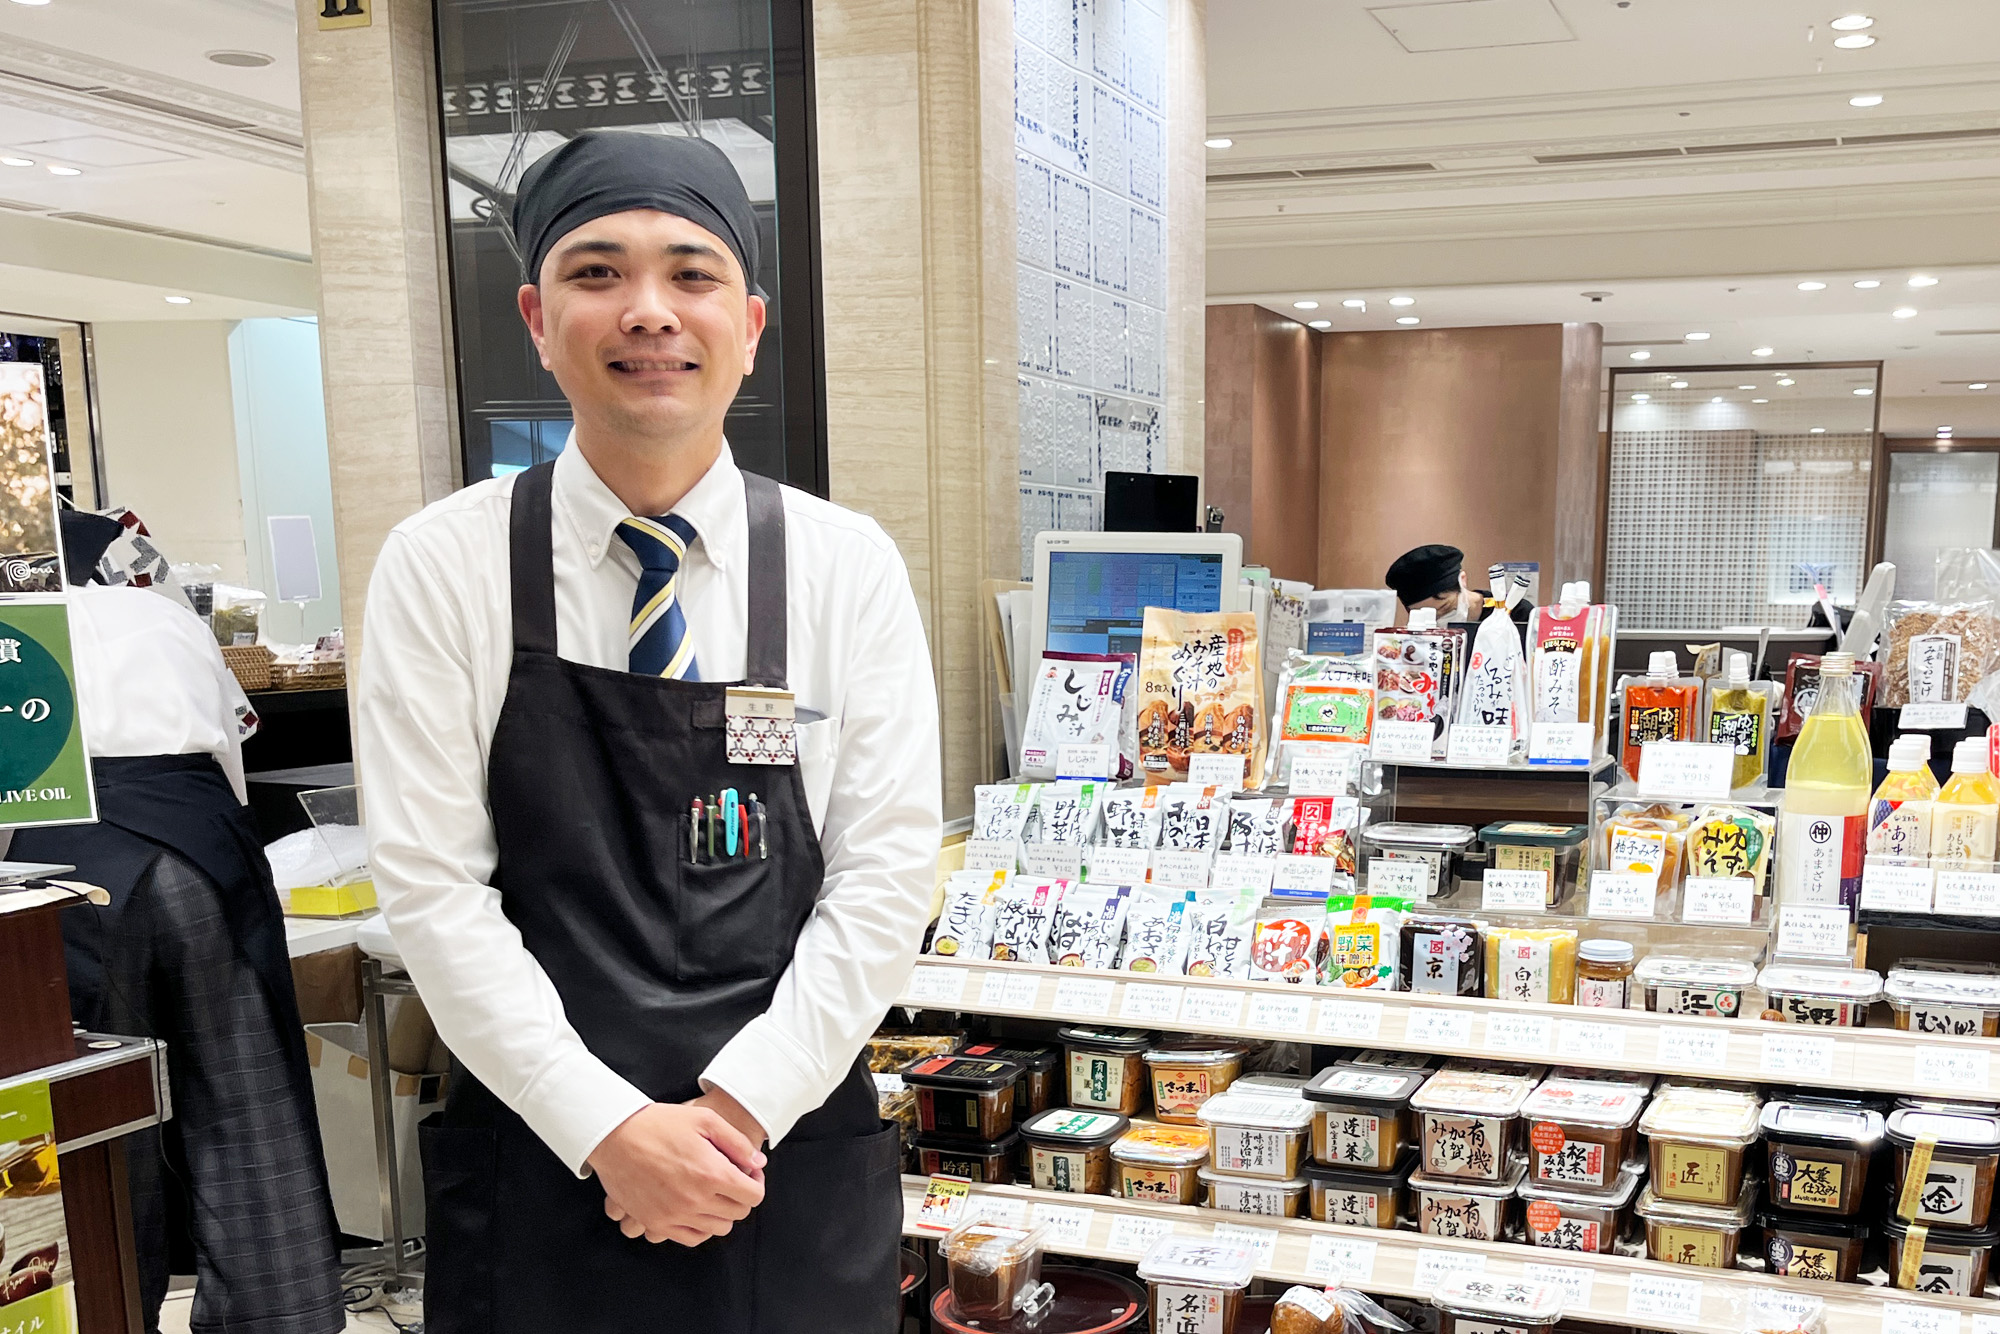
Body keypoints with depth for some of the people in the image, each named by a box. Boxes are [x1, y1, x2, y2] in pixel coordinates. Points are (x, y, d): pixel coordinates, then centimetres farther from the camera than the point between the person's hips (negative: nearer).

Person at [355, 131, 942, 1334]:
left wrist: (738, 1105, -12)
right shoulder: (442, 568, -5)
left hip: (793, 1164, 1)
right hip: (541, 1165, 0)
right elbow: (432, 884, -8)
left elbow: (887, 872, -5)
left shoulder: (849, 567, -4)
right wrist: (610, 1128, -14)